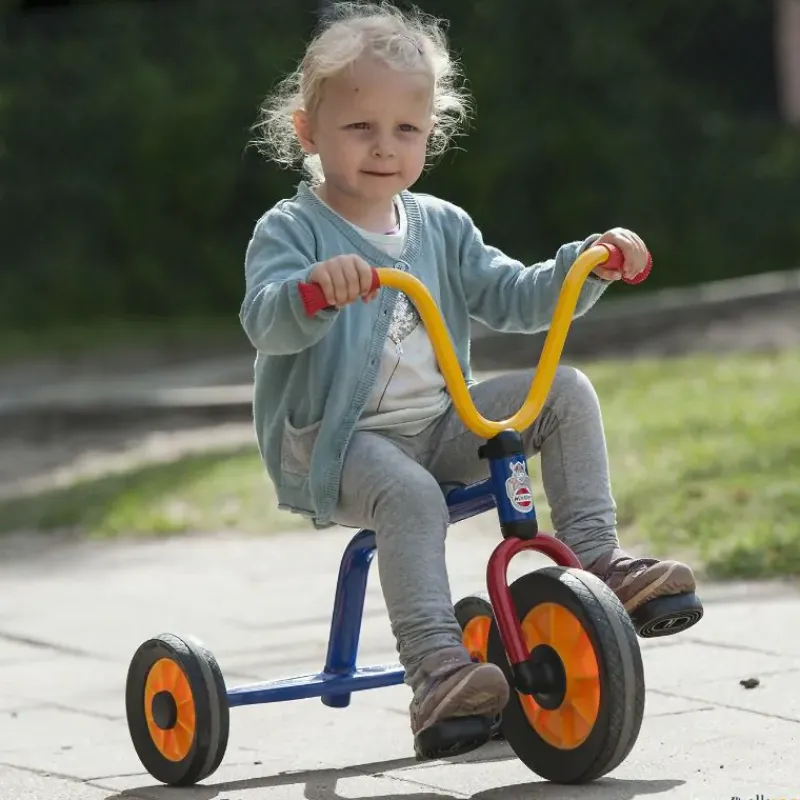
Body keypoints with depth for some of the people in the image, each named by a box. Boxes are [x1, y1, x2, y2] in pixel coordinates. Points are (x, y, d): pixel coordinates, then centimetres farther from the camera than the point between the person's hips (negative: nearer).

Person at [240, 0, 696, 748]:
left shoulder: (440, 227, 12)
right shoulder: (290, 230, -8)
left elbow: (512, 298, 12)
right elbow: (266, 323, -25)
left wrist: (586, 266, -5)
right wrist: (314, 288, -48)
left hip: (441, 426, 6)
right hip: (331, 442, -6)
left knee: (566, 391, -6)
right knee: (412, 494, -37)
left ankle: (595, 555, -9)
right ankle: (436, 670, -43)